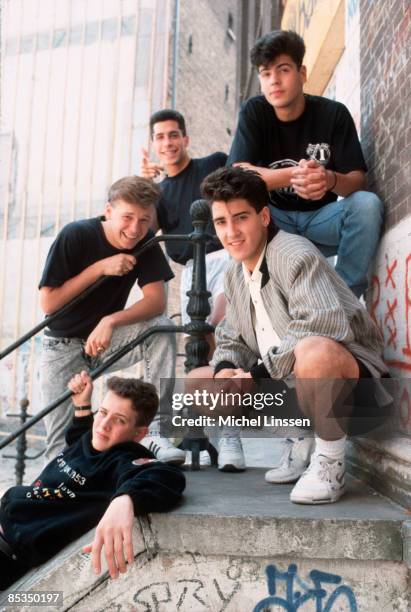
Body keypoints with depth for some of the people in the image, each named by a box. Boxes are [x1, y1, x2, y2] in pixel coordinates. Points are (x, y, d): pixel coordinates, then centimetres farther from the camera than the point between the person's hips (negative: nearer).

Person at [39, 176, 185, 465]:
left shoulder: (145, 242, -11)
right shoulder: (76, 236, -21)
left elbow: (157, 300, -21)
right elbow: (48, 303, -20)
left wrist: (110, 321, -38)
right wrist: (100, 267, -27)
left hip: (107, 338, 2)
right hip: (63, 344, -2)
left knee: (162, 328, -28)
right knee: (62, 445, -15)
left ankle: (156, 430, -24)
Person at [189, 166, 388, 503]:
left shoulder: (293, 254, -19)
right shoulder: (235, 274, 8)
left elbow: (323, 324, -33)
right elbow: (231, 338, 13)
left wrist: (259, 373, -27)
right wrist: (225, 370, -10)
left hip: (346, 370, -9)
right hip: (286, 380, 9)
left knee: (313, 351, -42)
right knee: (196, 380, 6)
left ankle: (331, 459, -15)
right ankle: (301, 440, 9)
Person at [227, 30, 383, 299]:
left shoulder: (334, 113, -8)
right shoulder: (254, 112, -7)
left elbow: (358, 179, -13)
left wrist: (331, 180, -38)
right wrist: (295, 174, -36)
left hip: (320, 218, 1)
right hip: (273, 219, 0)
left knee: (367, 203, -28)